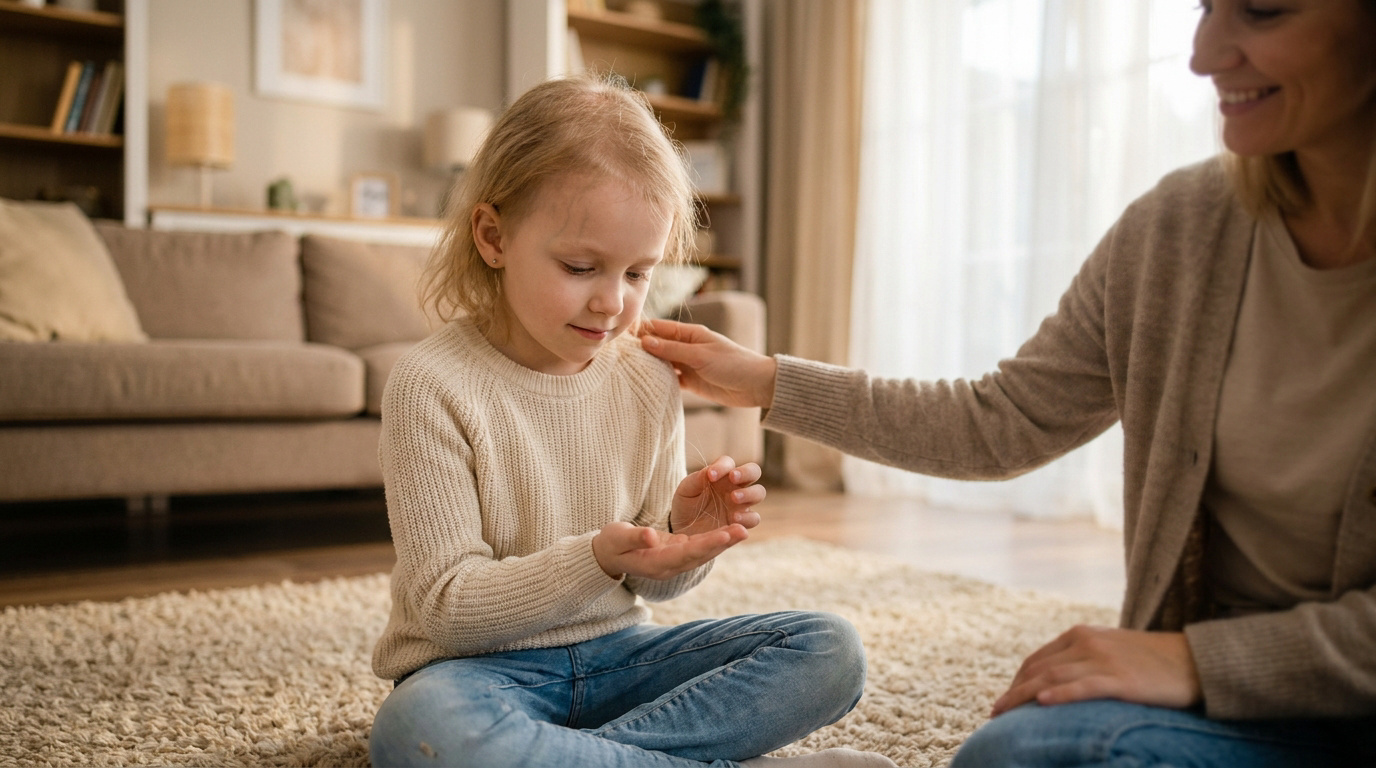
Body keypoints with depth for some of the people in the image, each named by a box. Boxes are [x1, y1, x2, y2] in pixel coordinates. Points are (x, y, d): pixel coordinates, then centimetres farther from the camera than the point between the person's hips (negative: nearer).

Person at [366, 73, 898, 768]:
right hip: (483, 666, -4)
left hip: (614, 653, 5)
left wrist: (686, 533, -16)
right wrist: (595, 560, -29)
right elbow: (446, 604, -15)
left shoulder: (649, 382, 0)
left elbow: (653, 583, 8)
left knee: (830, 651, -9)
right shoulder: (432, 385, -15)